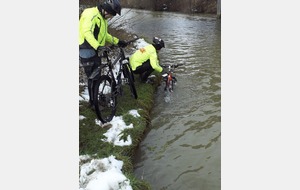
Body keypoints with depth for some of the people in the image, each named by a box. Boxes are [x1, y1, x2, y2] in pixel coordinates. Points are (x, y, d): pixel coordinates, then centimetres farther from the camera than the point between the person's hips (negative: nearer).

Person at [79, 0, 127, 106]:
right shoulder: (92, 14, -18)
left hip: (95, 50, 10)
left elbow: (104, 35, 23)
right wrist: (97, 46, -43)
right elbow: (87, 32, -31)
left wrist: (117, 41, 15)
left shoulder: (102, 18, 13)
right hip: (87, 50, -9)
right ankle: (93, 101, 10)